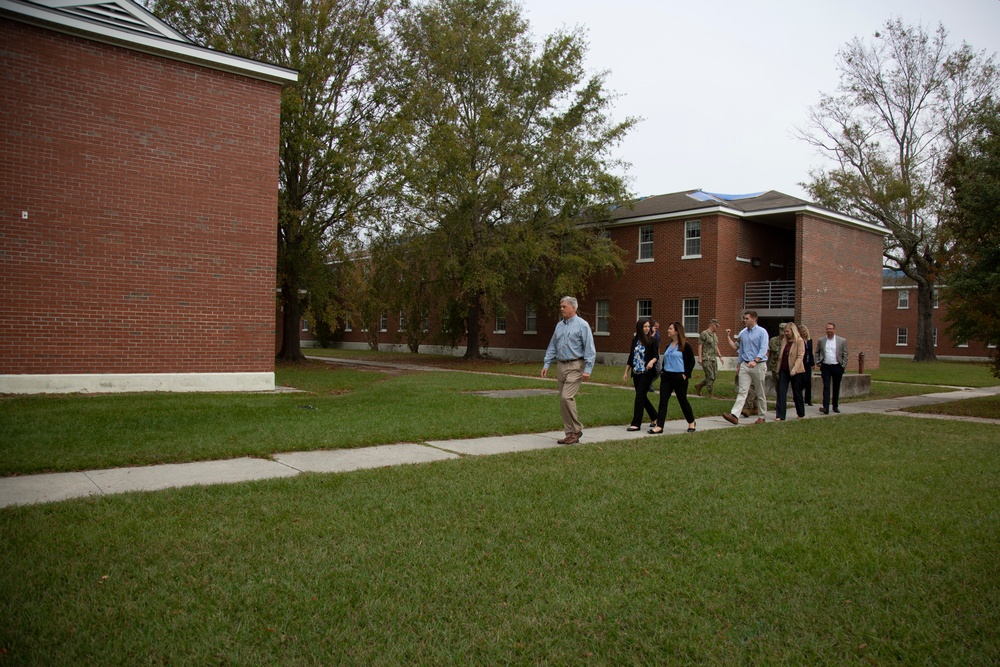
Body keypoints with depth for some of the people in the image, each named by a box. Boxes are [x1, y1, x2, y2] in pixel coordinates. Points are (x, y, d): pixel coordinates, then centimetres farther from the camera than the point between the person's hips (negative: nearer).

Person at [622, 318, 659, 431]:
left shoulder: (652, 340, -5)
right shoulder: (635, 340, 8)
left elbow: (656, 355, -6)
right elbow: (631, 357, 14)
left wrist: (652, 361, -28)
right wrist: (626, 372, 13)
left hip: (647, 373, -5)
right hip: (636, 373, 6)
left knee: (639, 397, -9)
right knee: (642, 397, 12)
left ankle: (636, 424, -5)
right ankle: (655, 418, 29)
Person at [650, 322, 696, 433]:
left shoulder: (685, 345, -7)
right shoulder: (668, 345, 12)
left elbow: (691, 361, -7)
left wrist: (686, 374, -13)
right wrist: (662, 372, 10)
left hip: (679, 377, -6)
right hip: (666, 376, 6)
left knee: (682, 400, 7)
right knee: (663, 401, -3)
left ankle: (691, 423, 29)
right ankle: (659, 426, -5)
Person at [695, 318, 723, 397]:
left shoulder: (715, 335, 18)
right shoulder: (704, 334, -6)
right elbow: (700, 346, -10)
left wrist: (720, 356, 16)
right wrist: (700, 357, -16)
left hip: (714, 358, 8)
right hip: (706, 358, -8)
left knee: (715, 376, 5)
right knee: (710, 377, -7)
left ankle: (699, 386, 21)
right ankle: (710, 395, 1)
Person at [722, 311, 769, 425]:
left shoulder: (762, 332, -5)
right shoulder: (742, 333, 11)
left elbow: (763, 349, -16)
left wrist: (755, 361, -30)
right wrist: (739, 364, 21)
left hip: (758, 365, -4)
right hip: (745, 365, 4)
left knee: (760, 393, 8)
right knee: (742, 391, -7)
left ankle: (761, 417, 19)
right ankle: (734, 415, -18)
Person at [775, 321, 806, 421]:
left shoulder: (799, 341, -6)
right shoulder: (785, 341, 11)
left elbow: (800, 356, -13)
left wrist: (794, 369, -22)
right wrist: (778, 370, 12)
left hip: (795, 371, -5)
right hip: (784, 370, 5)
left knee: (797, 393, 8)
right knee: (781, 392, -5)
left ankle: (801, 413, 27)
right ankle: (780, 416, -6)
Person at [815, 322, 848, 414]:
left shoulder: (842, 341, 1)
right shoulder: (821, 341, 6)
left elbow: (845, 355, 2)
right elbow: (817, 353, 16)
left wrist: (843, 367, -3)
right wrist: (818, 363, 5)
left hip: (837, 367, 0)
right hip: (826, 367, 0)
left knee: (836, 388, 10)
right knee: (826, 387, -8)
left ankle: (835, 406, 23)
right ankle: (826, 407, -14)